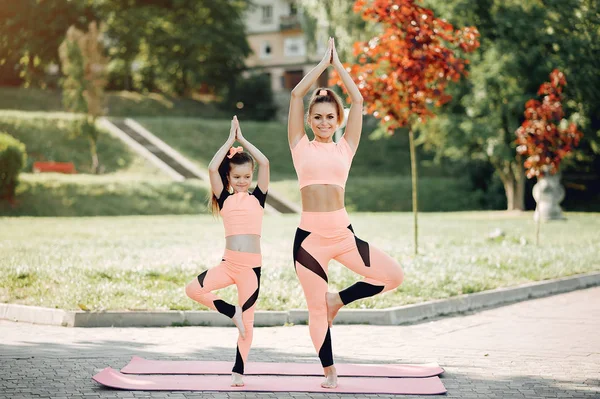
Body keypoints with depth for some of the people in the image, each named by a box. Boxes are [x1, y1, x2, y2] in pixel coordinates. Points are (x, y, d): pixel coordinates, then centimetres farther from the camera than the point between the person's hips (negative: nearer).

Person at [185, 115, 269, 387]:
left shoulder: (258, 198, 7)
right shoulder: (224, 199, 8)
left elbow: (264, 163, -2)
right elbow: (212, 168, -5)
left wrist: (242, 139, 5)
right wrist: (230, 140, 2)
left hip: (252, 265, -1)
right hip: (228, 263, 1)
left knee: (247, 321, 3)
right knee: (193, 289, -20)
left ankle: (238, 372, 16)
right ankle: (232, 313, -1)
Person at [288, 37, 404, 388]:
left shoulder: (346, 147, 9)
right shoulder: (301, 146, 7)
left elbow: (358, 100, 7)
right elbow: (296, 95, 2)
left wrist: (337, 64, 13)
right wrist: (322, 64, 10)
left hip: (343, 233, 2)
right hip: (309, 236, -2)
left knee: (394, 276, -7)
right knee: (316, 309, 4)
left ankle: (338, 299, 14)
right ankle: (329, 372, 23)